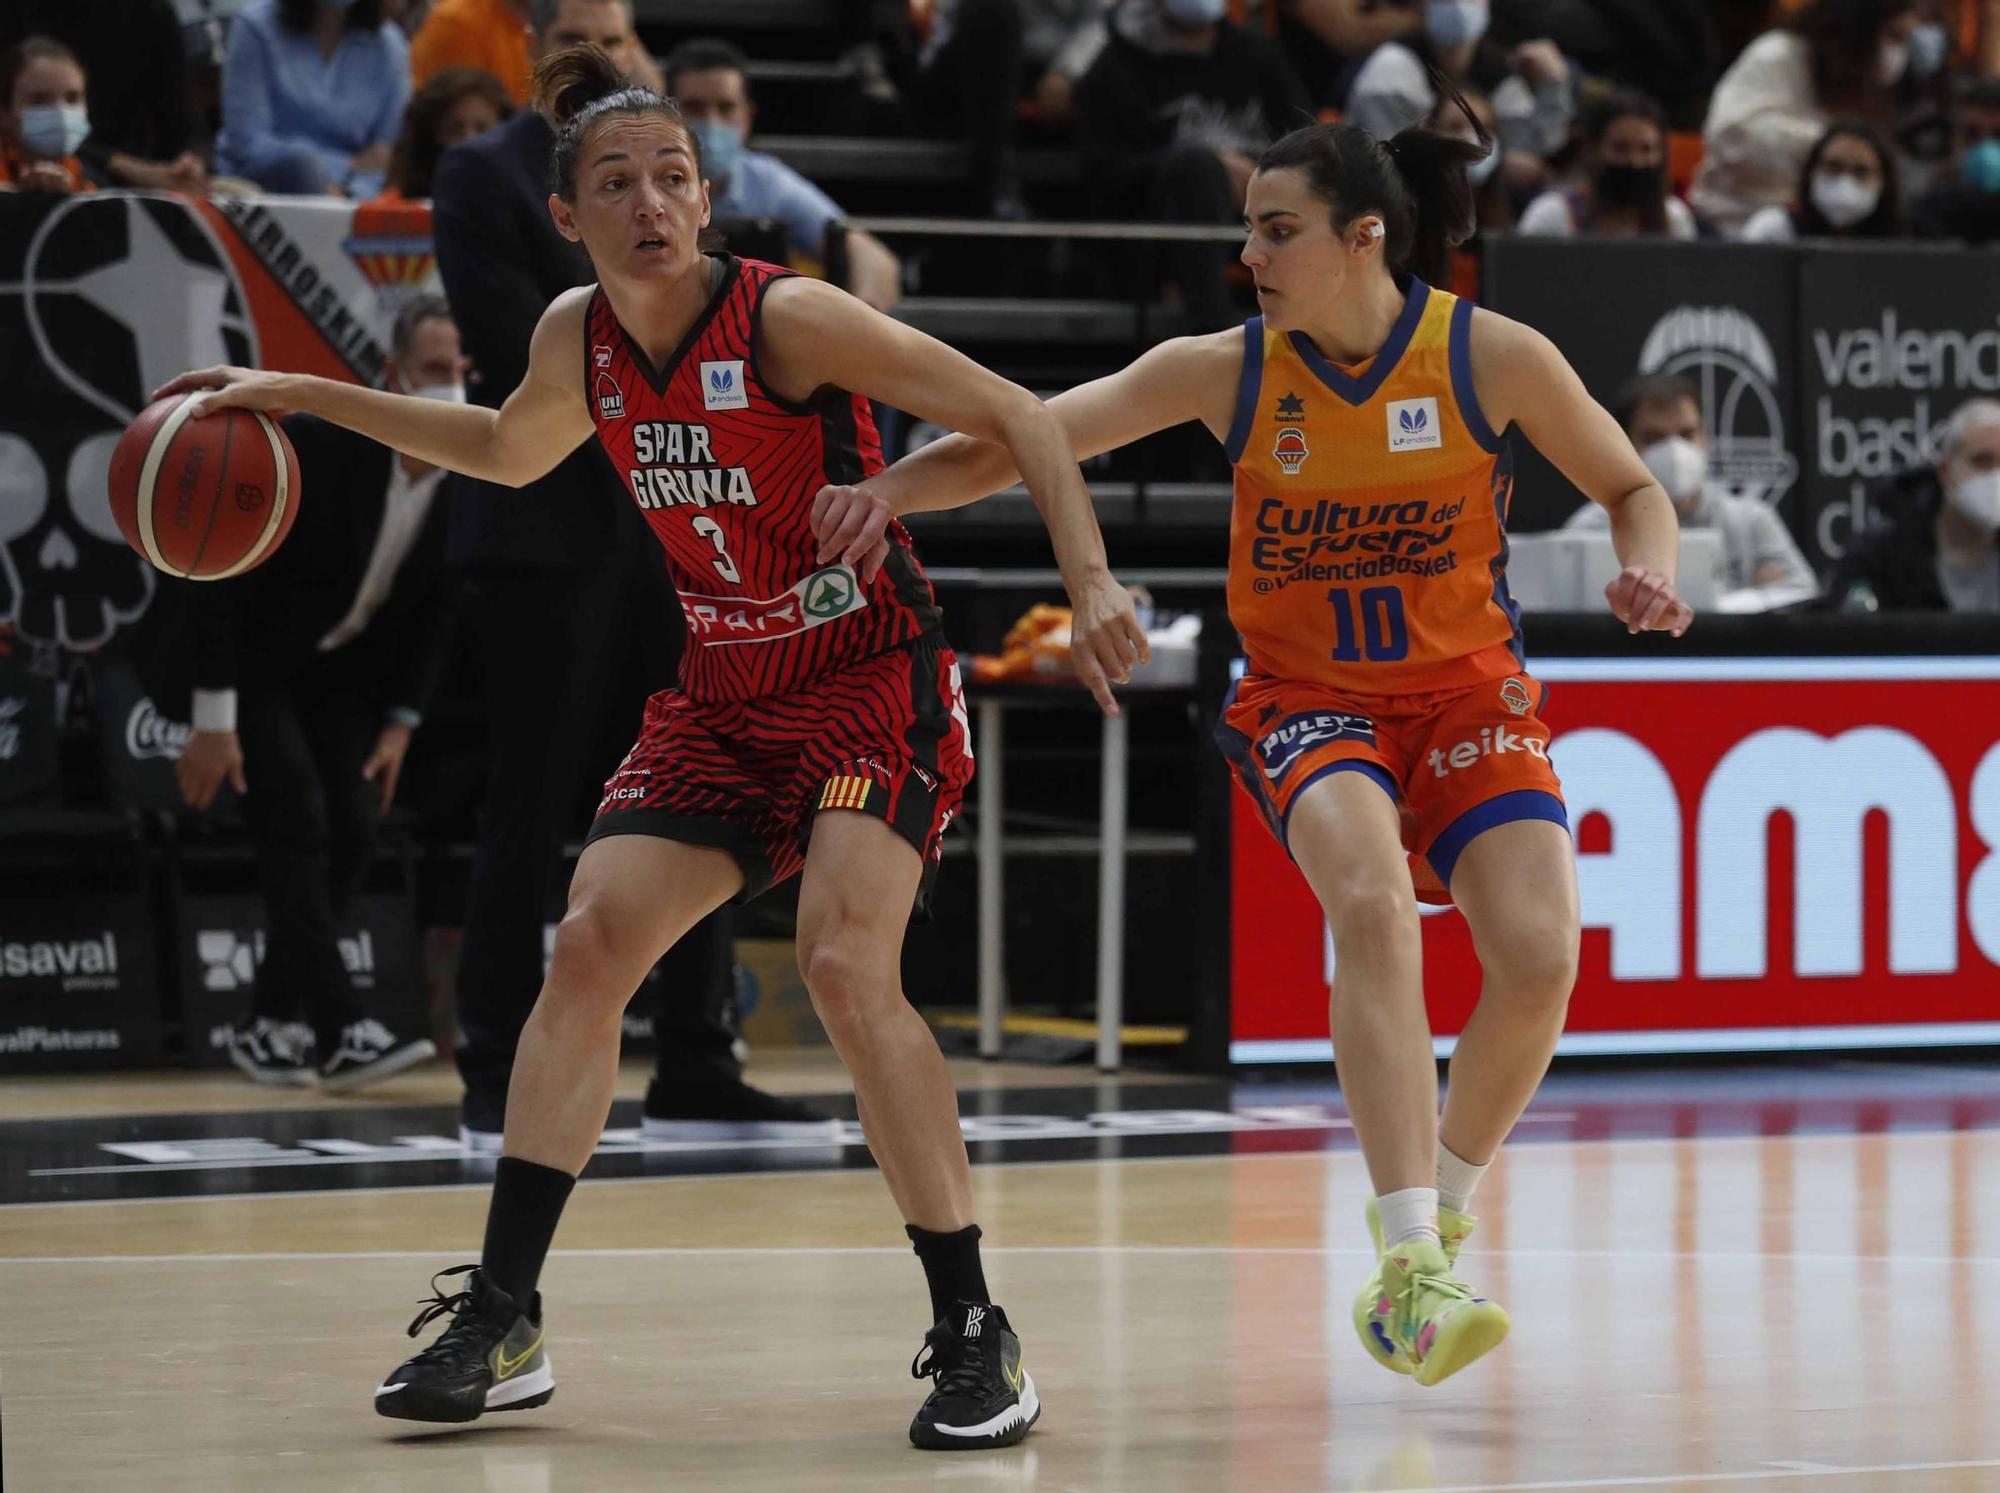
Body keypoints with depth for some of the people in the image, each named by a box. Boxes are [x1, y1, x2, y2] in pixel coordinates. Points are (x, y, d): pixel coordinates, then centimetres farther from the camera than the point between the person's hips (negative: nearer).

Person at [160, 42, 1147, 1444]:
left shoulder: (788, 317, -21)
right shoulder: (578, 338, -1)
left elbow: (1017, 415, -19)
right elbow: (512, 449, 23)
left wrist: (1092, 582, -31)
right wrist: (303, 395, 19)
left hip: (873, 682, -7)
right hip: (725, 694, 7)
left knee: (847, 965, -24)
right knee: (589, 946, -3)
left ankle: (976, 1338, -16)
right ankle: (502, 1325, 5)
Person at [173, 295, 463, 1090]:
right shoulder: (316, 444, -29)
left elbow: (435, 607, 1)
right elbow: (221, 573, -24)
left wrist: (401, 722, -5)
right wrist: (213, 721, -25)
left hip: (344, 667, 5)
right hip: (254, 656, -5)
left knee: (354, 828, -6)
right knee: (297, 821, -18)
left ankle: (266, 1024, 7)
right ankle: (340, 1031, -22)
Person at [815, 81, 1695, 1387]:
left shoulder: (1492, 356, -10)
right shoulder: (1225, 371, -8)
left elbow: (1631, 486, 4)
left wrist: (1651, 572, -16)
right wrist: (889, 489, -25)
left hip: (1468, 693, 1)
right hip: (1308, 698, -1)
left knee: (1540, 957, -20)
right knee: (1373, 904, -31)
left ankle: (1442, 1224, 8)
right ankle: (1414, 1269, -37)